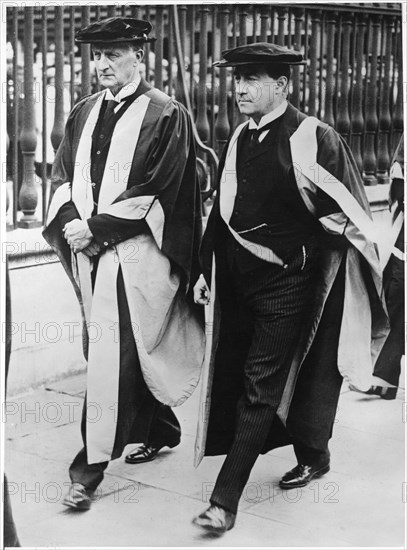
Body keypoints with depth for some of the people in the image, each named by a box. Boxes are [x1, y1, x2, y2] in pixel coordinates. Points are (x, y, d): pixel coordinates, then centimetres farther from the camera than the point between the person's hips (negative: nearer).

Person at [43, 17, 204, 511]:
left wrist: (95, 226, -14)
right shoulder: (84, 113, 13)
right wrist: (70, 221, -7)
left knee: (112, 354, -10)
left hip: (135, 252, -6)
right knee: (133, 351, 14)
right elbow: (62, 175, 13)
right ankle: (161, 430, 34)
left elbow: (157, 190, -12)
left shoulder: (165, 116, -5)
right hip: (89, 247, 6)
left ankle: (91, 466, -4)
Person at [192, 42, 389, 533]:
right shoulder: (239, 140, 8)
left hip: (286, 282, -7)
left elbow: (348, 213, -6)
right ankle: (312, 457, 38)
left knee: (259, 388, -7)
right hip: (238, 280, 7)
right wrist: (207, 270, 15)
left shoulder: (313, 139, -12)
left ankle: (226, 500, -2)